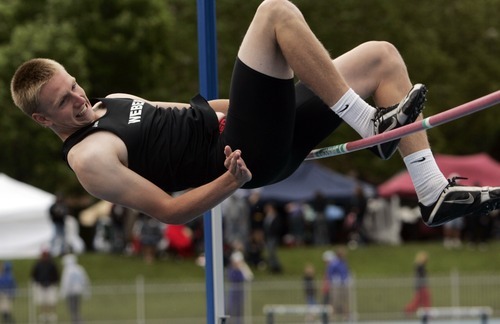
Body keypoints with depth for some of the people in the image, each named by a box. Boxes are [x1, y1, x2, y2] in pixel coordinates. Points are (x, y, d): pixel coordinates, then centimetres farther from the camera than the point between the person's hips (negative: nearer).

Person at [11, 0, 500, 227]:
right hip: (250, 157, -10)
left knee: (382, 57, 3)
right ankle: (372, 124, -17)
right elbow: (168, 210, -13)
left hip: (238, 129, 10)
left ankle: (434, 193, -2)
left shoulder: (110, 102, 17)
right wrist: (230, 182, -25)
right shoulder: (89, 158, -10)